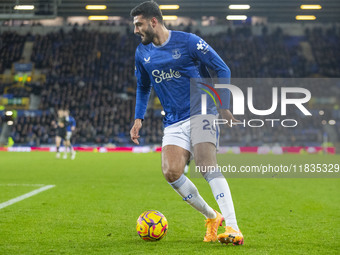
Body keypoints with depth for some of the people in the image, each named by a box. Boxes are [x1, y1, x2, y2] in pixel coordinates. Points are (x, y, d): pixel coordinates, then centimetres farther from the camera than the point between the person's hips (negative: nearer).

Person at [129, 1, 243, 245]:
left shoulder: (188, 41, -8)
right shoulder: (142, 53, 8)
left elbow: (222, 70, -2)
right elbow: (143, 88, 25)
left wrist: (223, 106, -9)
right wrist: (138, 119, 14)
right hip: (173, 122, 5)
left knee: (207, 165, -24)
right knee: (171, 172, -15)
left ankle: (233, 227, -27)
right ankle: (212, 217, 5)